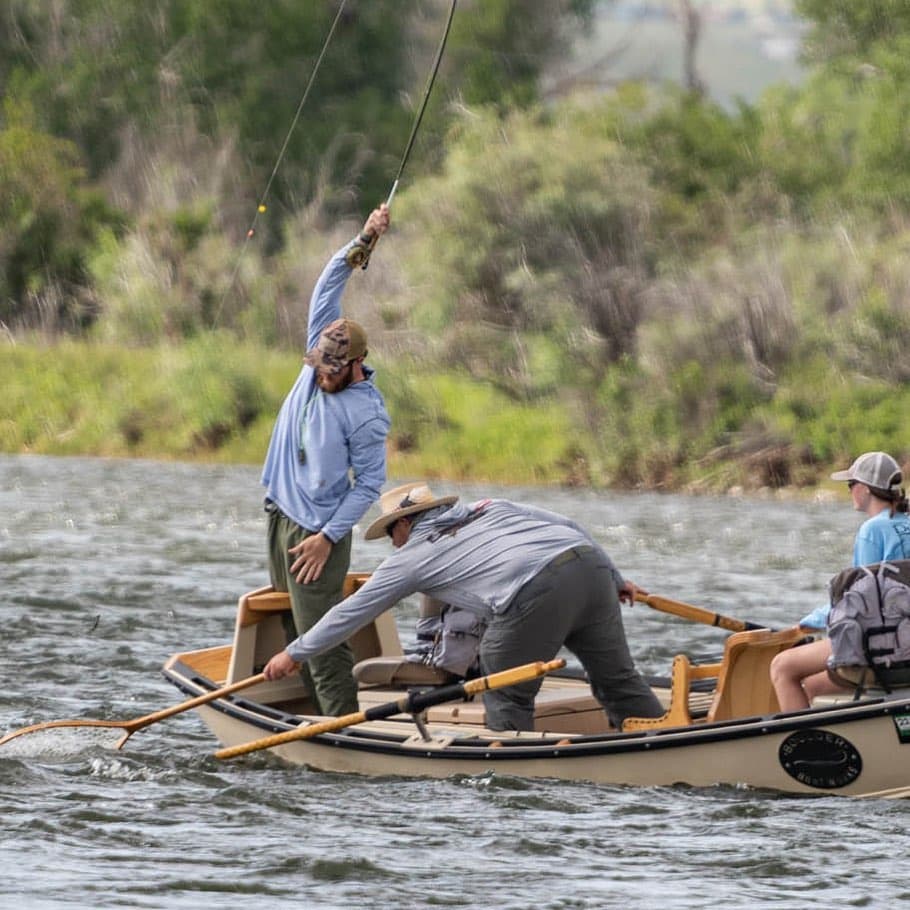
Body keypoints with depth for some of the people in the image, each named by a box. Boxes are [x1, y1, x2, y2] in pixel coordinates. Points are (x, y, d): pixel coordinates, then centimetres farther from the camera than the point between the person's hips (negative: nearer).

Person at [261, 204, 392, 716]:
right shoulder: (319, 362, 1)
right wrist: (361, 245, -9)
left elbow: (370, 484, -14)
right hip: (281, 514, 8)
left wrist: (328, 536, -18)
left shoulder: (366, 414, -18)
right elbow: (327, 292, 2)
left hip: (317, 530, -8)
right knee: (292, 629, 13)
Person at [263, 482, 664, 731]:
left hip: (537, 594, -6)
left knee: (506, 696, 9)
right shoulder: (489, 508, 33)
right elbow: (568, 525, 28)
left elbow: (352, 612, 26)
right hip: (590, 564, 6)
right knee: (619, 680, 12)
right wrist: (615, 578, 35)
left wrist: (295, 653, 36)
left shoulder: (411, 556, 19)